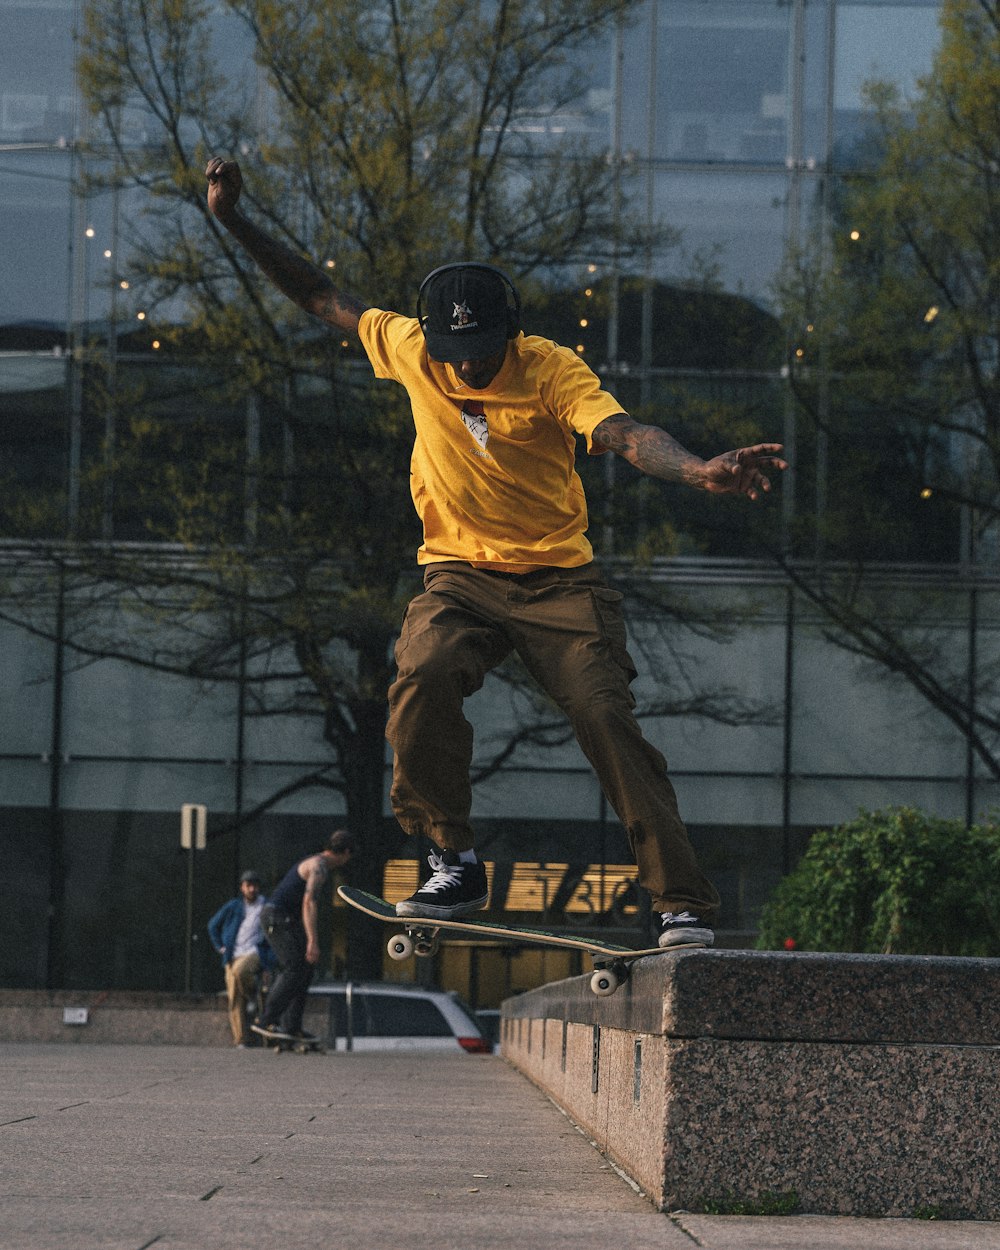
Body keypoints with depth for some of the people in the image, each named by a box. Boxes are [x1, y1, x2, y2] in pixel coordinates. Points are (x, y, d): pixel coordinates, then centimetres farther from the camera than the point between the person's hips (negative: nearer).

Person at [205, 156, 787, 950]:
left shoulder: (551, 370, -12)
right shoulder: (411, 350, -1)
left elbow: (625, 435, -28)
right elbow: (324, 299, 12)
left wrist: (696, 470, -49)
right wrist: (236, 222, 9)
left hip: (557, 580, -2)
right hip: (460, 578, 2)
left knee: (609, 721, -15)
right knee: (422, 681, -28)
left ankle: (683, 903, -10)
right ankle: (456, 863, -13)